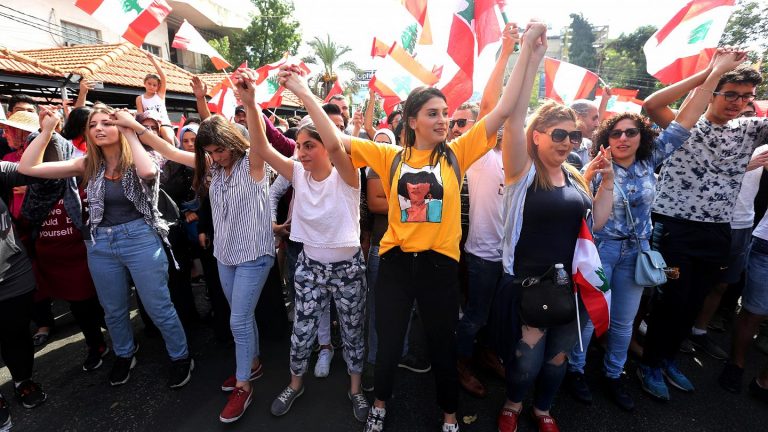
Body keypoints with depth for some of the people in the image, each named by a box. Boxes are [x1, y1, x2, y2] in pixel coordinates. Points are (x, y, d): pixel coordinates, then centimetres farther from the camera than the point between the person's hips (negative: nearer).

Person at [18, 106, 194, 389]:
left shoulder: (136, 162, -7)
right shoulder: (88, 164, 4)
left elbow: (148, 172, -33)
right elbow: (28, 167, 2)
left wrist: (130, 131, -21)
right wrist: (47, 130, -2)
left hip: (140, 239, -5)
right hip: (100, 244, 5)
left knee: (158, 307, 3)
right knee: (113, 310, 21)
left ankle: (181, 357, 23)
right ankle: (124, 355, 45)